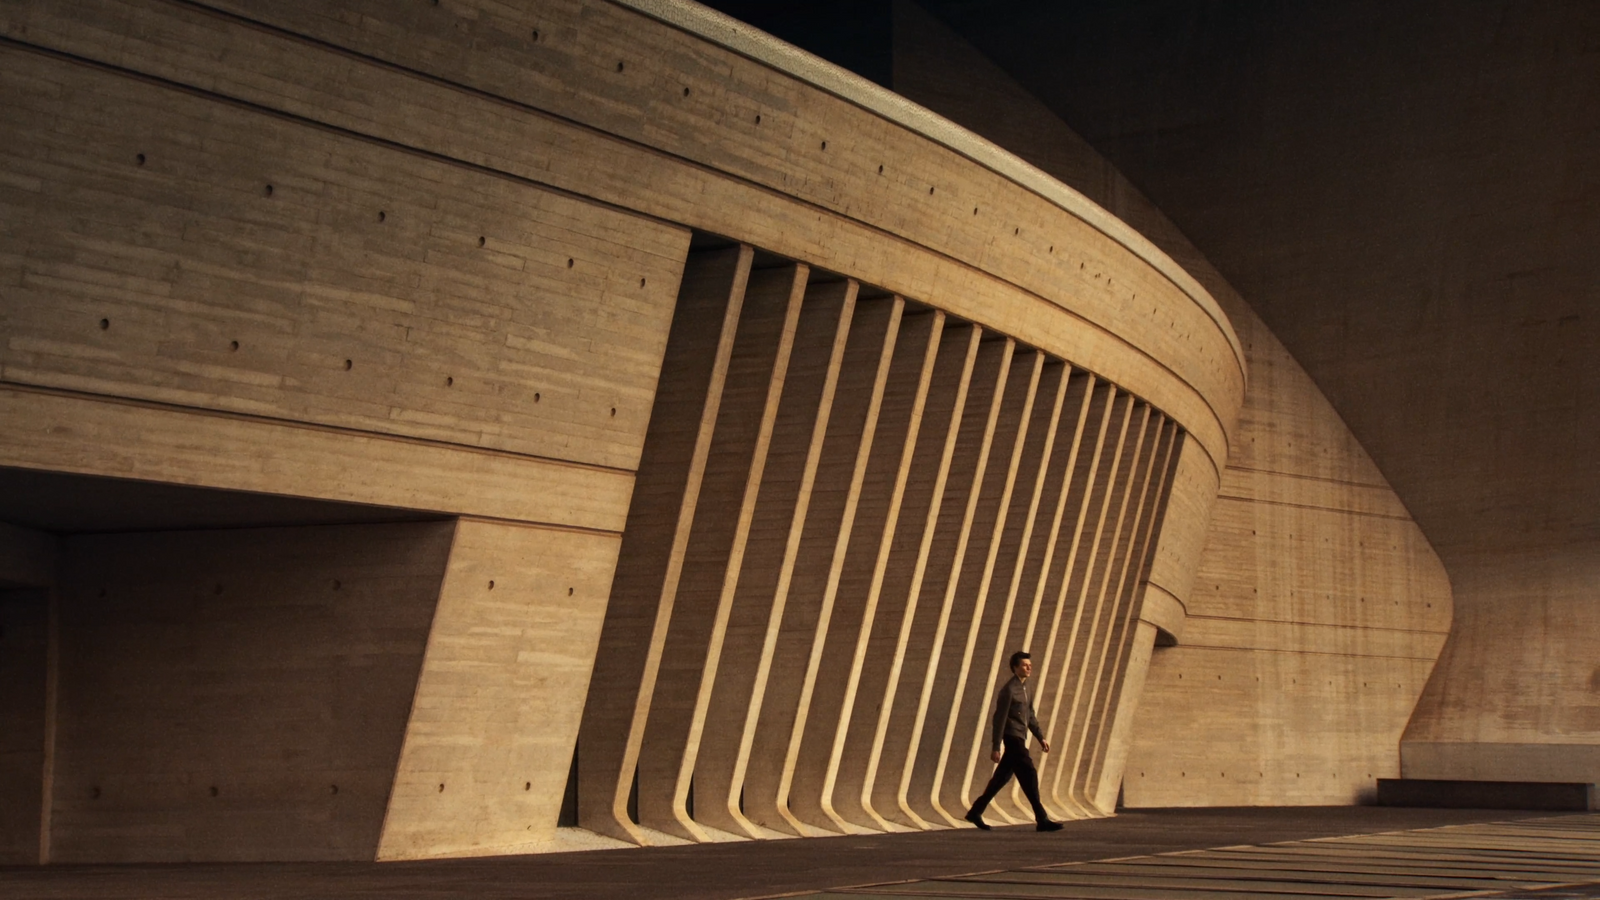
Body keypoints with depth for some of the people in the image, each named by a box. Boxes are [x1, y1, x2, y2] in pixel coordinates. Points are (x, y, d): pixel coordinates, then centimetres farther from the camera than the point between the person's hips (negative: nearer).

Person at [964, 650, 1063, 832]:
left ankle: (975, 812, 21)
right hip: (1012, 738, -10)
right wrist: (995, 747, -16)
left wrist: (1041, 737, 17)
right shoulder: (1009, 690, -13)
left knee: (1001, 778, 13)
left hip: (1019, 740, 10)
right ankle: (1042, 820, -10)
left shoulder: (1024, 688, 15)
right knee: (1029, 775, -11)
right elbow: (1000, 719, -14)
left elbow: (1030, 715, 24)